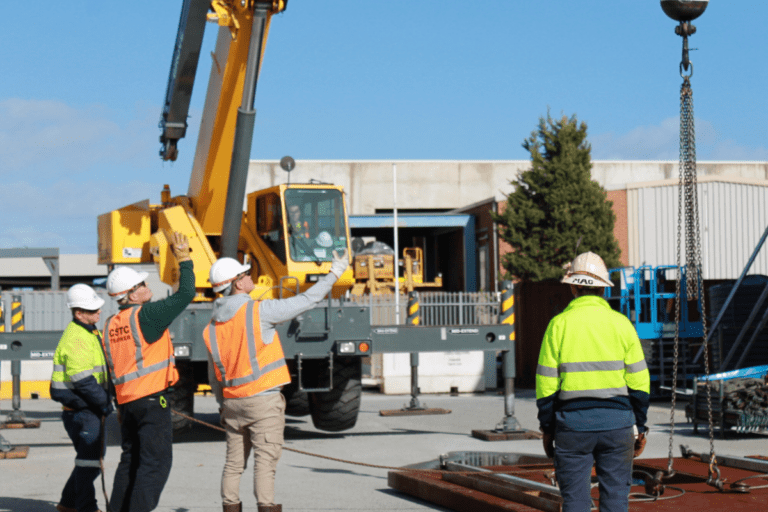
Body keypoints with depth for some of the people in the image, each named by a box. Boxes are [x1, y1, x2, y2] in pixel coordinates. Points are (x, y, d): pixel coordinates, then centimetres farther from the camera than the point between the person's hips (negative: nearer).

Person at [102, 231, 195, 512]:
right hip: (152, 399, -8)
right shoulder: (146, 315, -12)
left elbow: (114, 368, 15)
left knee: (130, 460, 16)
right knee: (156, 461, -8)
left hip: (126, 401, 8)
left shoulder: (110, 325, 10)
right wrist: (184, 259, -1)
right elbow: (185, 294, -12)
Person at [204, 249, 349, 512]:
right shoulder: (258, 311, -12)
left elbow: (214, 375, 16)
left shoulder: (212, 326, 8)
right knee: (265, 461, -7)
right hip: (263, 399, -6)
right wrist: (334, 274, 2)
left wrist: (223, 406, 27)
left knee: (234, 463, 12)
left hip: (233, 401, 6)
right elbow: (305, 301, -8)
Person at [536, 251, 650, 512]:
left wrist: (547, 429, 7)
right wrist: (640, 427, 10)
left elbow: (546, 385, -3)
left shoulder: (559, 324, -3)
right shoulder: (621, 324, 1)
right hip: (617, 421, 1)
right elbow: (639, 383, 2)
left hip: (572, 423, -1)